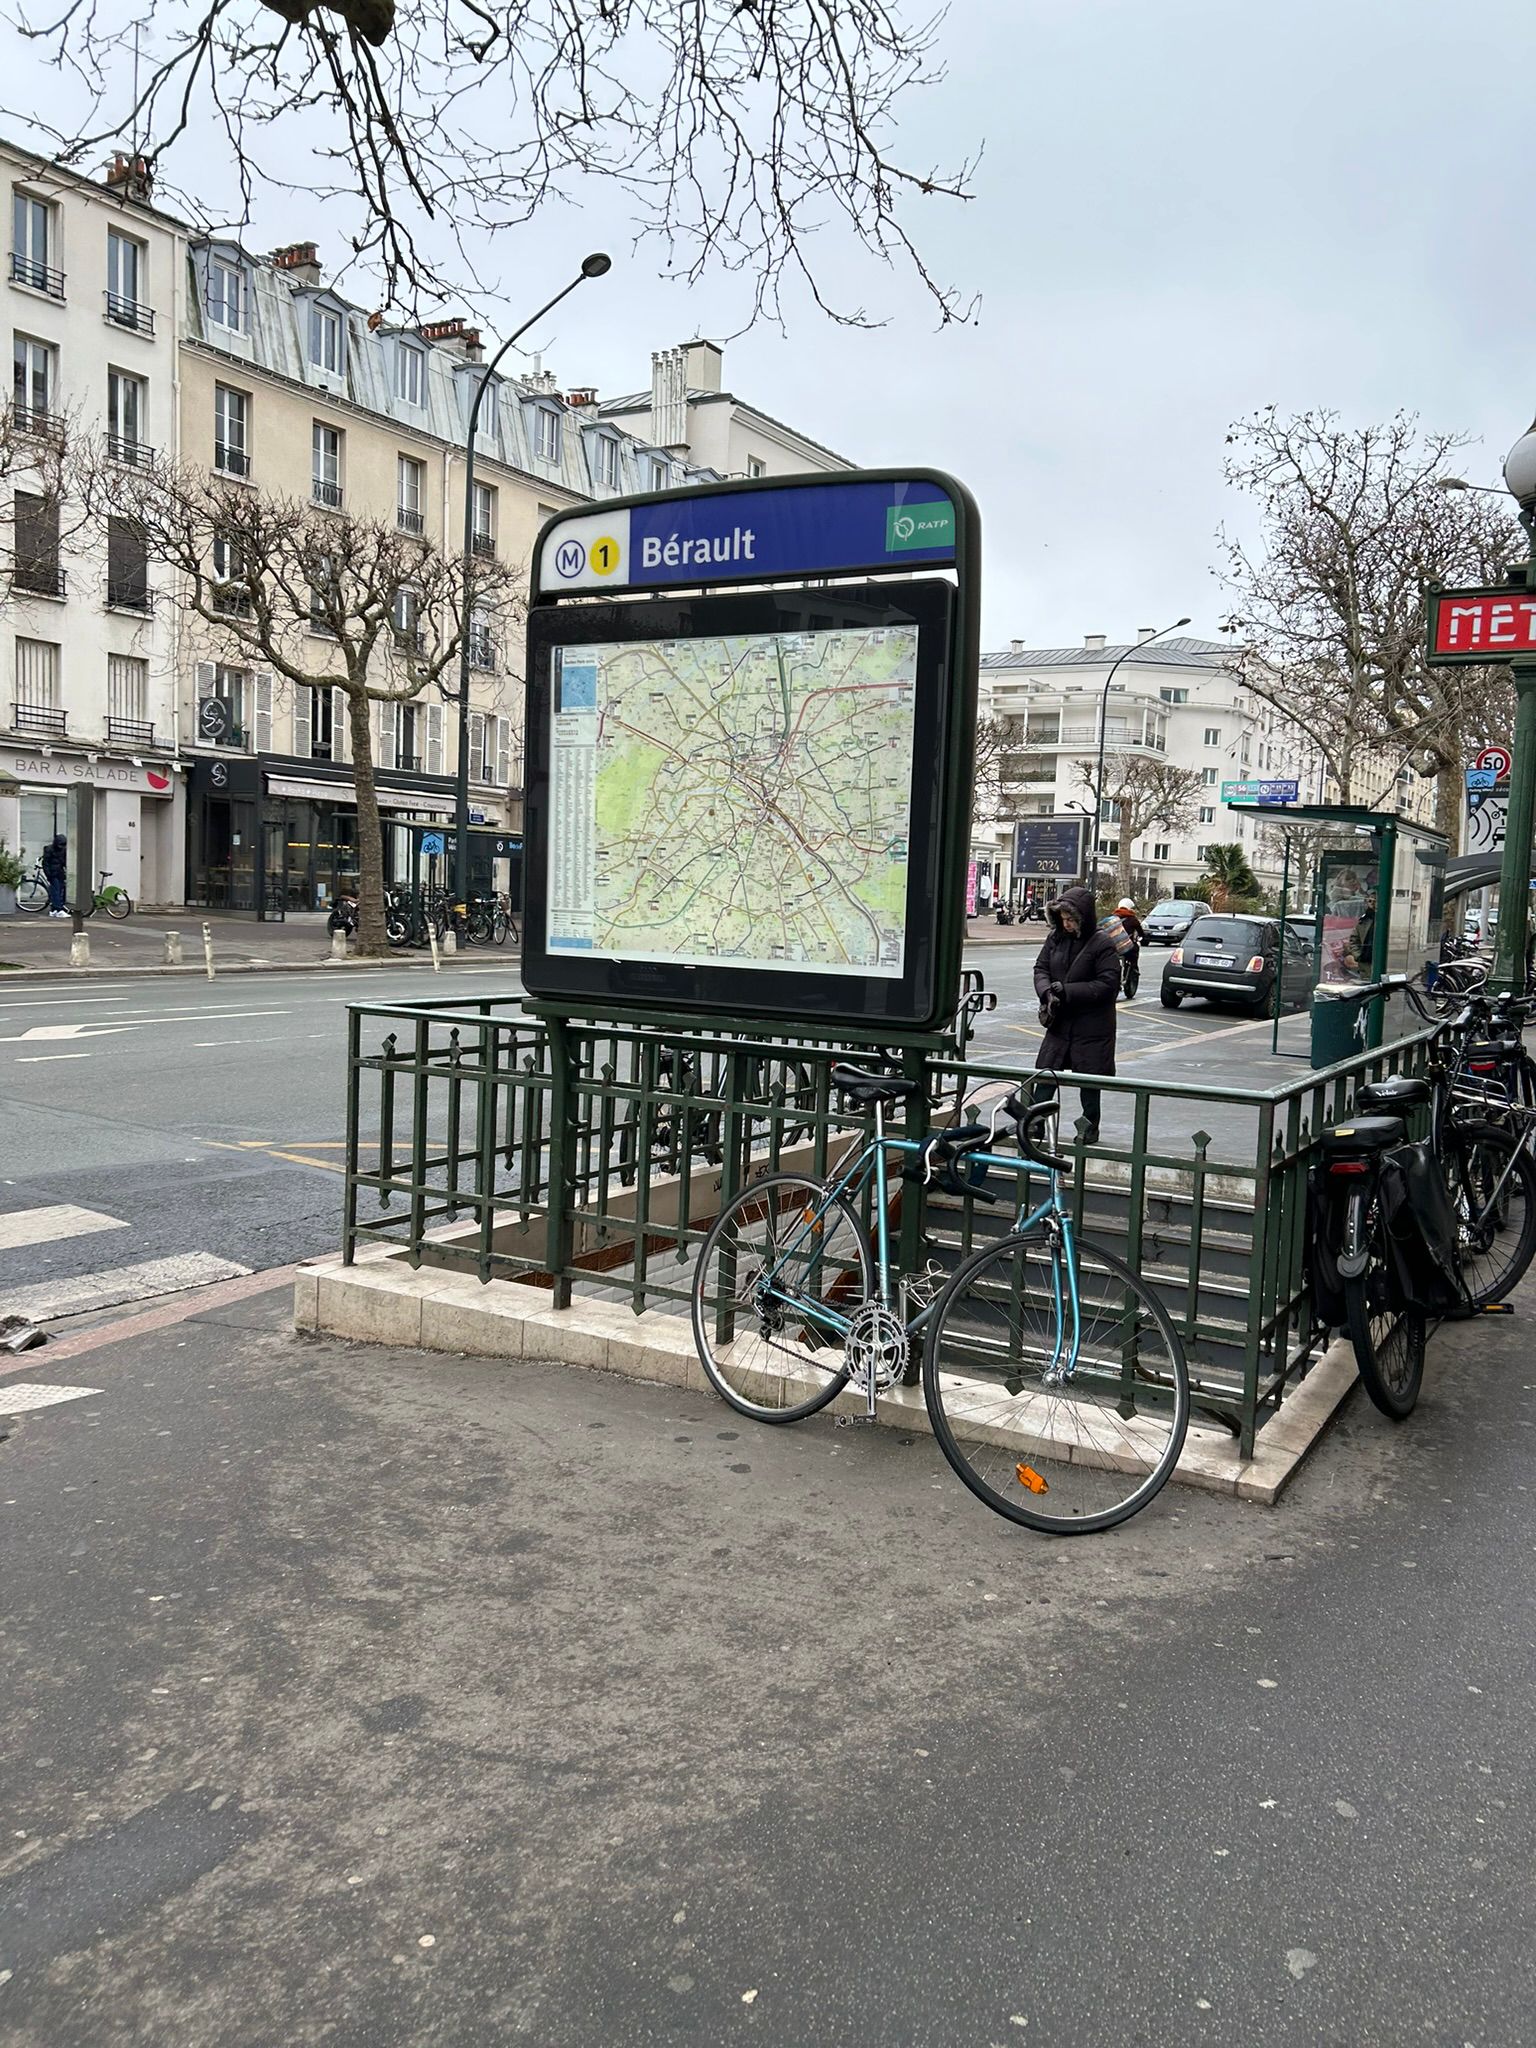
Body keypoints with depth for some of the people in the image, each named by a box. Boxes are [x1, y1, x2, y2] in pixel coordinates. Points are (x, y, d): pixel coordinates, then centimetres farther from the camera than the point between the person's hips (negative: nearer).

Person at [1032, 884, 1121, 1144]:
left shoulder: (1102, 944, -15)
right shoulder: (1056, 937, 0)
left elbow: (1108, 984, -18)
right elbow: (1041, 968, 6)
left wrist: (1067, 991, -22)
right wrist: (1047, 992, -15)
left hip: (1091, 1025, -4)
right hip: (1060, 1021, 5)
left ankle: (1090, 1126, 22)